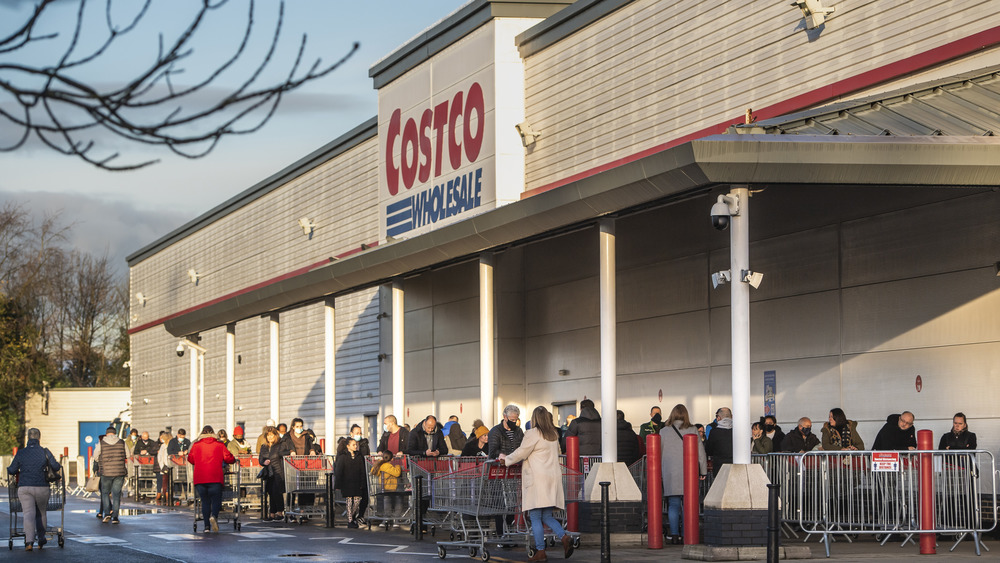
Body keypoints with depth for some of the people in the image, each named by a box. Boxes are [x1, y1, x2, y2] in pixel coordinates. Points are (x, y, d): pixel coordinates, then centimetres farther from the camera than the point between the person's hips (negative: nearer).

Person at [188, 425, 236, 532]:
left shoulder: (196, 444, 9)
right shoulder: (219, 444, 7)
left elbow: (190, 459, 16)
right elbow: (228, 458, 7)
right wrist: (234, 459, 29)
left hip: (199, 478, 1)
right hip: (215, 478, -1)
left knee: (205, 501, 7)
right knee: (216, 499, 2)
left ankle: (206, 526, 0)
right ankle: (214, 516, -28)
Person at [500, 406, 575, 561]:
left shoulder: (533, 434, -8)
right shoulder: (554, 435, 14)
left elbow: (521, 453, -7)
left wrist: (506, 459, 11)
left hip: (537, 480, -7)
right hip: (553, 479, 7)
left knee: (535, 518, -2)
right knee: (547, 517, 12)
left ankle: (540, 552, -3)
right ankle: (564, 537, -9)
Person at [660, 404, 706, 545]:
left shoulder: (664, 431, 1)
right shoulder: (692, 430, -1)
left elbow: (658, 453, 7)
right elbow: (700, 452, 2)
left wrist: (658, 472, 16)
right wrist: (703, 471, 11)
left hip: (670, 474, 0)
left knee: (673, 505, 1)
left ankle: (674, 535, -6)